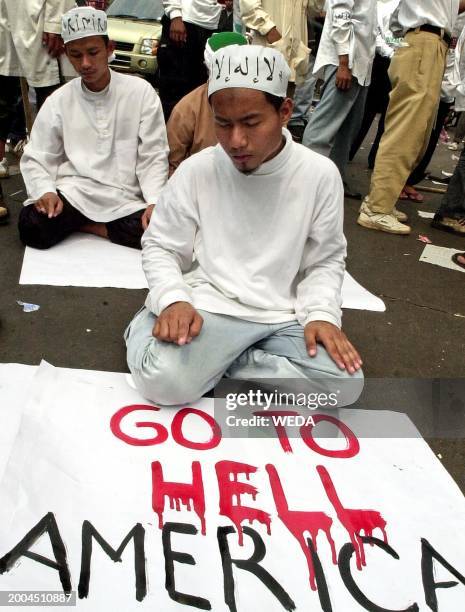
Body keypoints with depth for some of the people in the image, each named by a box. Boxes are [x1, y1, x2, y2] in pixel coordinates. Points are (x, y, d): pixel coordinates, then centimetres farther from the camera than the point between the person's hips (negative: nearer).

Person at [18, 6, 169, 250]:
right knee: (32, 225, -30)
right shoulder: (58, 101, 6)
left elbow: (153, 156, -1)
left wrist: (154, 203, -17)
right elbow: (35, 159, 8)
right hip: (73, 193, 0)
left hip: (124, 198, 0)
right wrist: (45, 191, -14)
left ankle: (78, 224, -7)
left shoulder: (141, 92, 1)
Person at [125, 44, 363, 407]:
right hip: (208, 307, -3)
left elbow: (325, 261, 6)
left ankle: (215, 362, -8)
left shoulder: (320, 174, -3)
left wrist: (322, 314, -12)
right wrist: (173, 299, -16)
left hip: (284, 317, 3)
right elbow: (161, 247, 4)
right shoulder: (196, 170, -4)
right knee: (165, 377, -31)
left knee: (344, 383, -22)